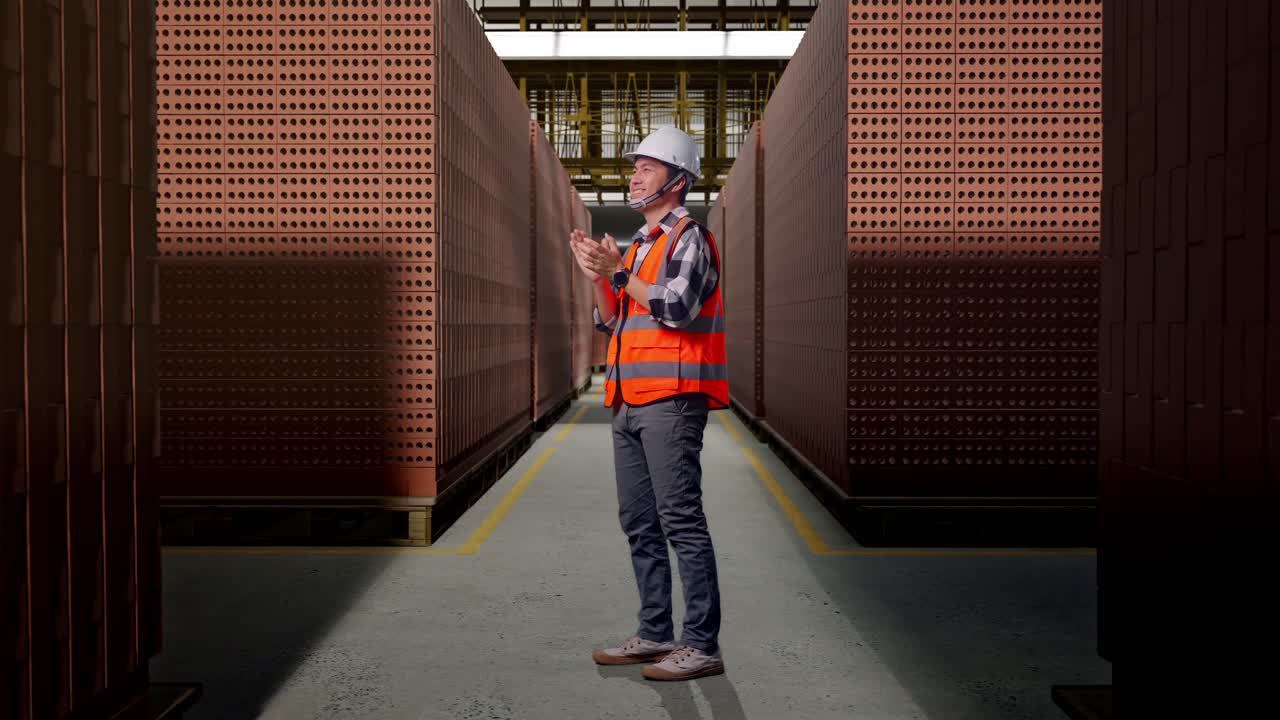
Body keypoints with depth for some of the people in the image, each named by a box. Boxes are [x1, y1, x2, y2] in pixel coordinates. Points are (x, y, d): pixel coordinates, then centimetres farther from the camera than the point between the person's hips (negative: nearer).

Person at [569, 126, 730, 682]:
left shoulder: (689, 238, -3)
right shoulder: (640, 244, 23)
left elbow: (675, 308, -18)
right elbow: (611, 324, 21)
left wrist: (619, 270, -12)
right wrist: (598, 277, 6)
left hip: (671, 400, -9)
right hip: (630, 402, 9)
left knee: (681, 520, -10)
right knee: (640, 524, 10)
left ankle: (702, 645, -5)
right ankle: (655, 634, 19)